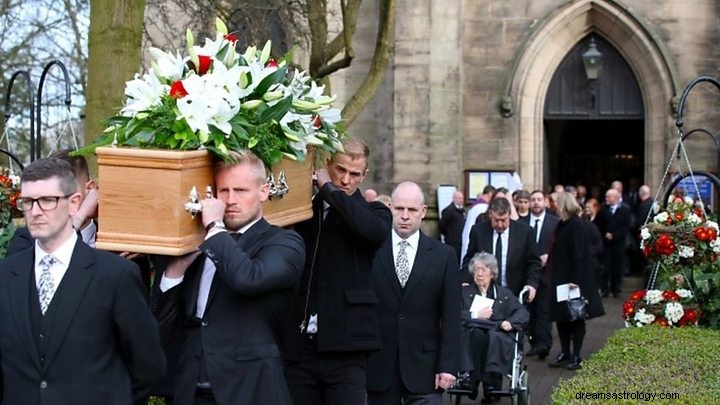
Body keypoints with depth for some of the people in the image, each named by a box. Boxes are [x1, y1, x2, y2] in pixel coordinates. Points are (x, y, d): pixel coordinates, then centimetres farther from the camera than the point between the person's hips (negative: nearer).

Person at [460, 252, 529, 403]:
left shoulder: (504, 294, 27)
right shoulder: (464, 292, 26)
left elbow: (523, 312, 13)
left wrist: (511, 322, -6)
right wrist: (476, 315, -1)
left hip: (498, 334, 0)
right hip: (472, 334, 0)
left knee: (495, 336, -37)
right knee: (477, 332, -37)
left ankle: (491, 385, -41)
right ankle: (472, 378, -41)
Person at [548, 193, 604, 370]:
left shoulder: (576, 225, -16)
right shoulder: (562, 224, 10)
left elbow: (578, 255, -21)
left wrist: (575, 280, -24)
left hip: (573, 279, -9)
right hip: (560, 279, 9)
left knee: (575, 317, 1)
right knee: (561, 317, 11)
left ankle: (575, 356, 9)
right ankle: (565, 353, 19)